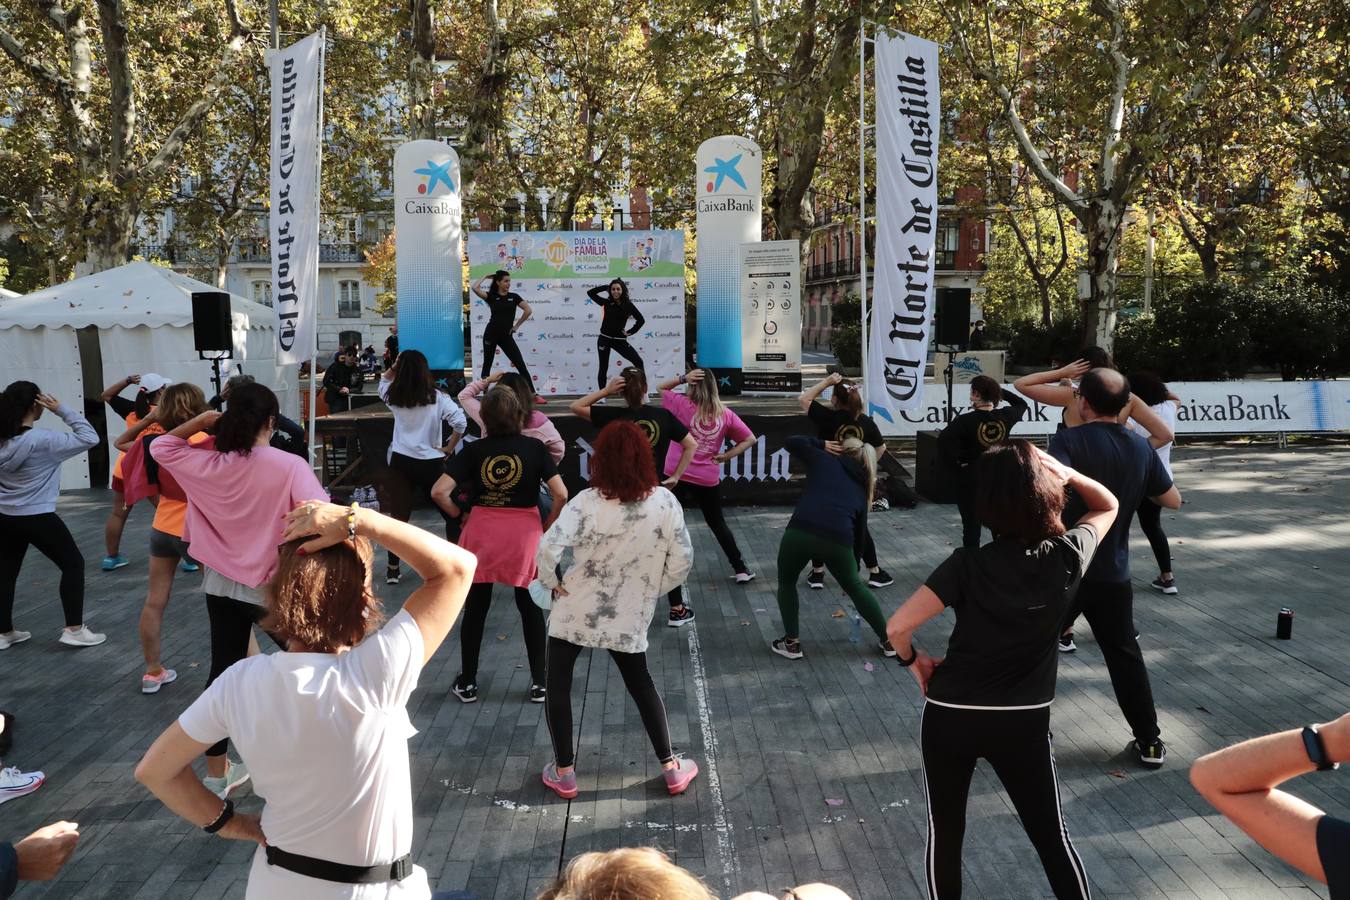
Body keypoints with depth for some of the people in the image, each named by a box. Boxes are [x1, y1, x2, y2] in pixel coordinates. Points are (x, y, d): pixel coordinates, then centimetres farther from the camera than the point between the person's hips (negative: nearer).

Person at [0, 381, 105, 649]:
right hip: (38, 518, -7)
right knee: (73, 564, 6)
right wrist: (62, 410, -15)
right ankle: (73, 630, 4)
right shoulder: (42, 440, -18)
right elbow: (89, 437, -20)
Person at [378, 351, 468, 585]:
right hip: (431, 463, -3)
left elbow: (384, 380, 25)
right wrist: (448, 448, -5)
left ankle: (393, 568, 11)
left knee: (399, 515, 7)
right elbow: (460, 422, -16)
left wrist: (395, 365, 13)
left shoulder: (393, 397, 1)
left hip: (400, 461, 3)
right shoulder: (437, 398, -8)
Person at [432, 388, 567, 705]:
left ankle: (467, 683, 22)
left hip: (481, 534, 1)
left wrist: (459, 514, 5)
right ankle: (538, 683, 17)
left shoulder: (474, 450, -5)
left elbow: (439, 492, -11)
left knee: (475, 608, 13)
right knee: (531, 608, 12)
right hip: (525, 535, -1)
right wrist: (547, 527, 2)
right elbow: (561, 494, -12)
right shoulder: (534, 448, -7)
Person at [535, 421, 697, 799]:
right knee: (641, 684, 22)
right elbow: (682, 560, -7)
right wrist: (654, 588, 9)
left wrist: (551, 581, -6)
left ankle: (564, 773, 21)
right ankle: (671, 768, 24)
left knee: (558, 684, 16)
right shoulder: (665, 502, -10)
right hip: (629, 617, 3)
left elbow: (547, 548, -25)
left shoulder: (587, 502, -17)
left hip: (575, 611, -2)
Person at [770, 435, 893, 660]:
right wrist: (853, 565, 44)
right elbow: (860, 532, 33)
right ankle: (889, 641, 36)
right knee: (855, 586, 29)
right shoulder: (860, 488, 29)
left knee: (787, 582, 26)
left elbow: (791, 442, 25)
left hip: (800, 531, -2)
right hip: (839, 539, 3)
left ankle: (791, 643, 25)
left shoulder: (824, 460, 20)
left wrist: (821, 445, 37)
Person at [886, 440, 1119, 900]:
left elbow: (897, 626, -21)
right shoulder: (1068, 556, -10)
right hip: (1024, 723, 1)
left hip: (950, 718, -1)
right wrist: (1068, 474, -7)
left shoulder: (968, 565, -16)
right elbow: (1107, 505, 10)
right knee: (1053, 838, 15)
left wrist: (913, 660, 0)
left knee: (945, 835, 16)